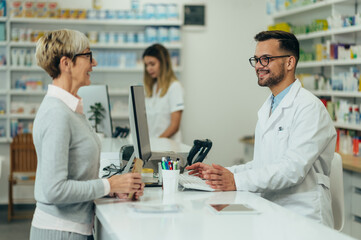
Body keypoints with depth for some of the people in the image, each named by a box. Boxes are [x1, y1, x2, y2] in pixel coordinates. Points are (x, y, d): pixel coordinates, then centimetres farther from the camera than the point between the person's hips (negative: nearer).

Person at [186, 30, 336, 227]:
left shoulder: (310, 108, -9)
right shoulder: (267, 109, 20)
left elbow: (293, 168, -21)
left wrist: (237, 181, -28)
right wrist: (221, 173, 11)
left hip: (302, 220, -8)